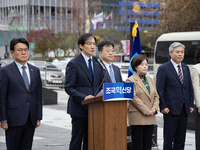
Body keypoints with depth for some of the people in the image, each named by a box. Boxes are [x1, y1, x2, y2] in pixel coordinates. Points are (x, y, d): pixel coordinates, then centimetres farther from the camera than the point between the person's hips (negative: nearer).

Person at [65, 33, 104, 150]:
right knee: (76, 140, 1)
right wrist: (84, 97, -22)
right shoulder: (73, 64, -5)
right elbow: (69, 88, -9)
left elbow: (101, 84, 16)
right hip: (80, 108, -5)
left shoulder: (98, 63, 12)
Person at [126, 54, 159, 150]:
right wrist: (146, 111, -14)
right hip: (137, 117, -6)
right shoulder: (131, 80, -5)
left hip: (150, 118, 7)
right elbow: (133, 98, -13)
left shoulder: (150, 80, 17)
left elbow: (156, 96, 16)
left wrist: (154, 108, -3)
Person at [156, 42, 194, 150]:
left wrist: (191, 105, 10)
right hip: (171, 109, -6)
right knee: (169, 138, -2)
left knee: (181, 138, 9)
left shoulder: (186, 68, 14)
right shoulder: (163, 68, -4)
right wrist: (163, 107, -12)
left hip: (184, 109, 6)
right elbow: (159, 90, -7)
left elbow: (190, 88, 18)